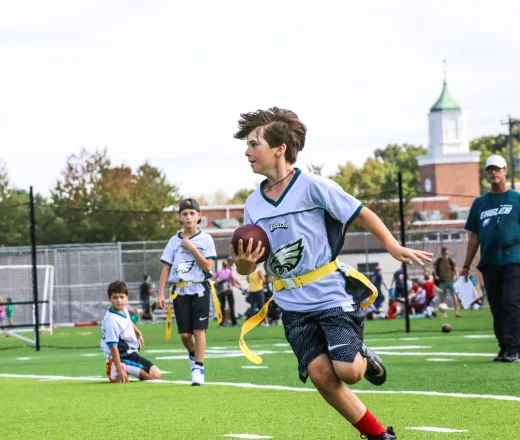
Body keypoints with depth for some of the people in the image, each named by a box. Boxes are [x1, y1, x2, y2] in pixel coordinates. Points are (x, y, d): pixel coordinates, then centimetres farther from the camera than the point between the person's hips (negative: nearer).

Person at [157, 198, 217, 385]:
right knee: (185, 334, 2)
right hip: (180, 290, 3)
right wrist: (161, 293, 1)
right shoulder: (174, 241, 8)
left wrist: (192, 249, -14)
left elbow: (207, 266, -8)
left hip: (199, 289, -2)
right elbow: (166, 268, 7)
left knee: (198, 329, -9)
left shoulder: (205, 239, 1)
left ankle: (198, 368, -8)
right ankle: (193, 355, 32)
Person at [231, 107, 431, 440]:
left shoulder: (313, 186, -11)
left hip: (332, 296, -5)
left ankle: (364, 359, 20)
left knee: (347, 370, -18)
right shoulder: (253, 205, 5)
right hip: (293, 305, 5)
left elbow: (361, 214, -3)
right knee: (321, 374, -8)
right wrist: (244, 260, -13)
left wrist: (393, 247, -12)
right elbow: (246, 269, 11)